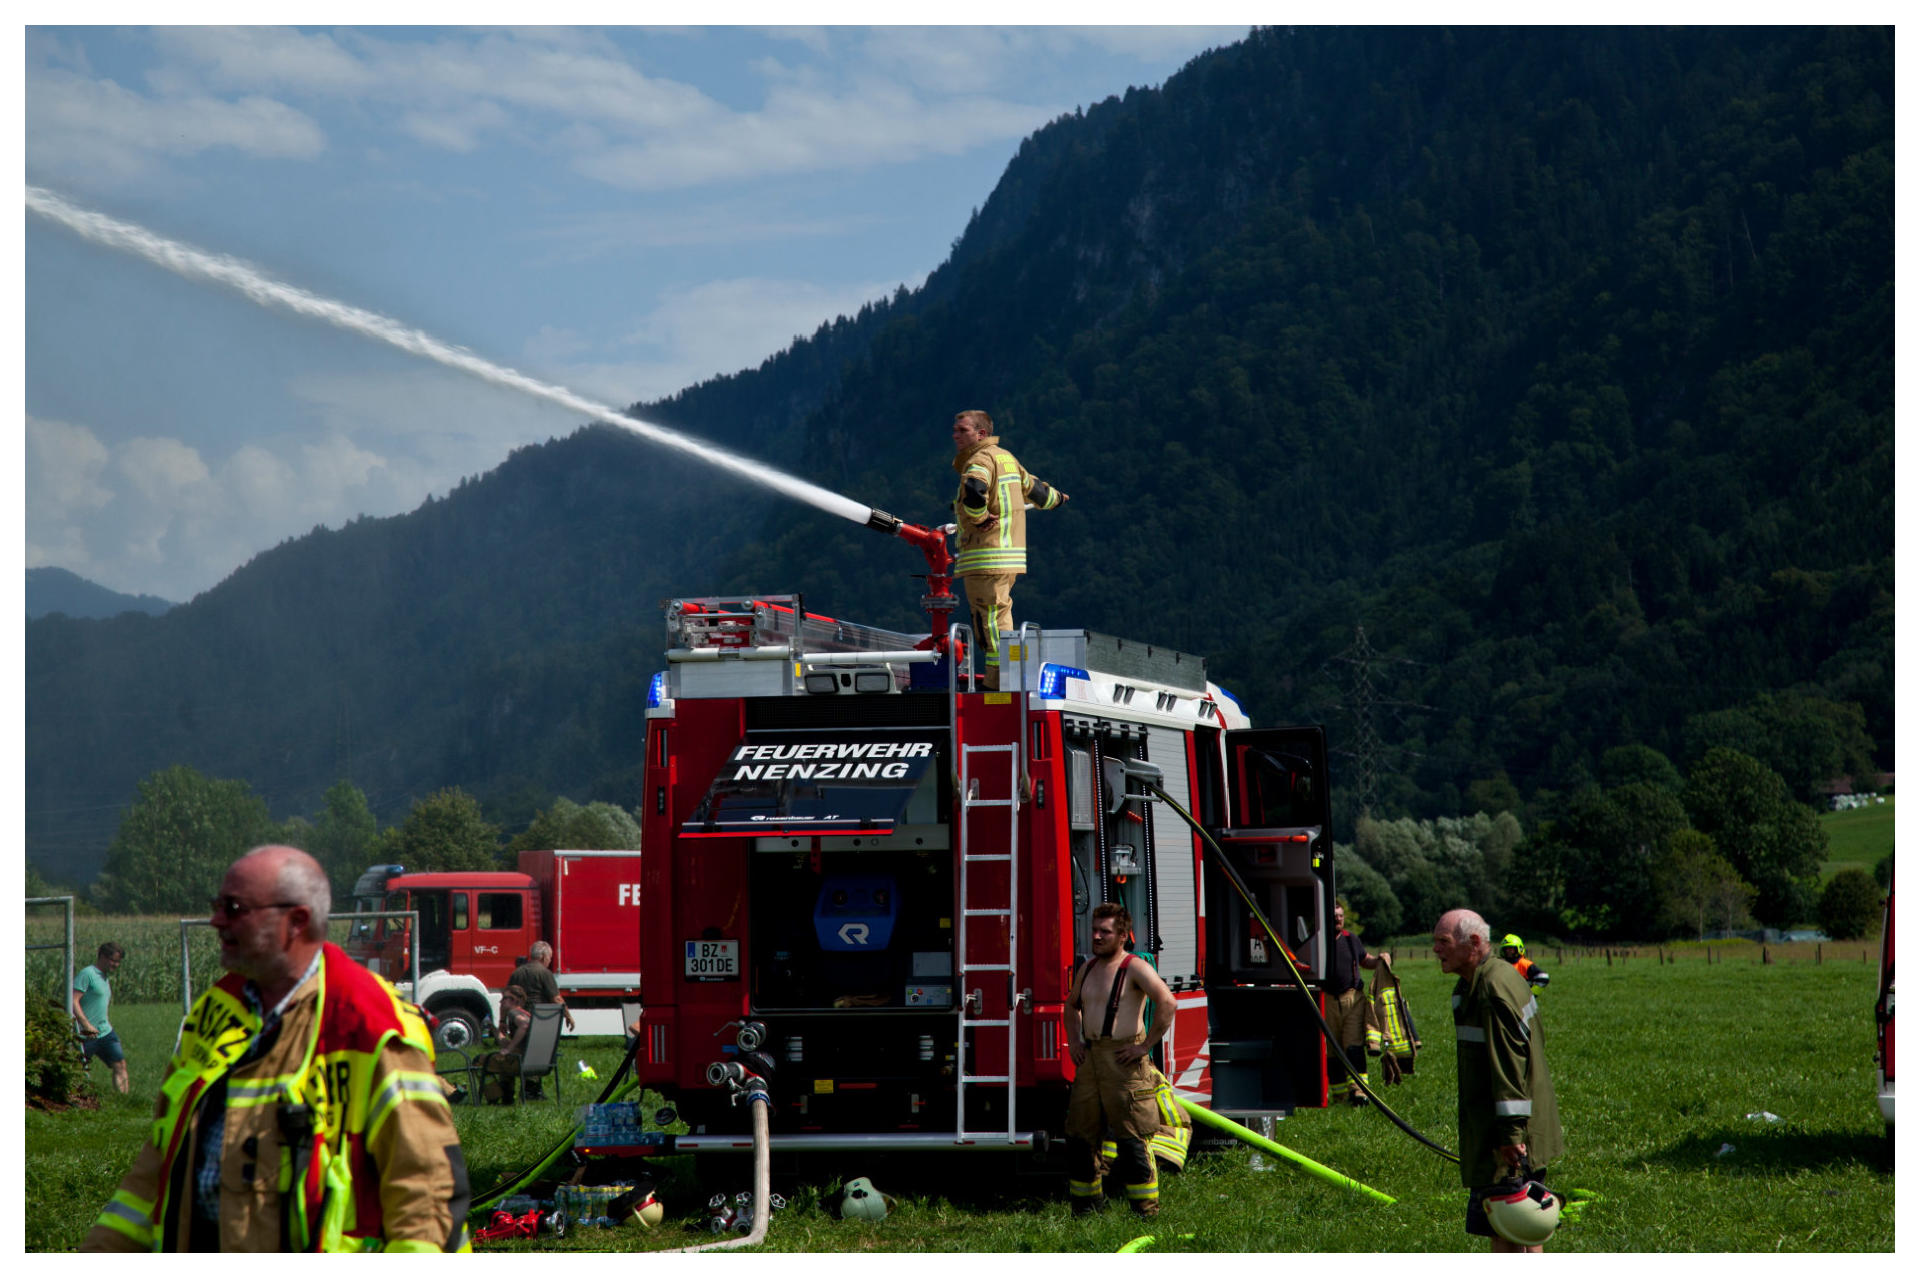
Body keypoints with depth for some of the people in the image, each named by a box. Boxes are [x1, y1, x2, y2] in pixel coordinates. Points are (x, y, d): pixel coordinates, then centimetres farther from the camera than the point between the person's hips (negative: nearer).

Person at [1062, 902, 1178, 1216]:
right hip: (1089, 1059, 8)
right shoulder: (1088, 968, 15)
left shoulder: (1135, 968, -9)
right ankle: (1085, 1208, 18)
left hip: (1122, 1059, -8)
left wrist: (1146, 1045, -19)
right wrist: (1074, 1041, 18)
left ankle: (1147, 1212, -4)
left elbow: (1166, 1002, -21)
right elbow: (1072, 1006, 33)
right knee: (1080, 1137, 8)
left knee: (1131, 1140, -8)